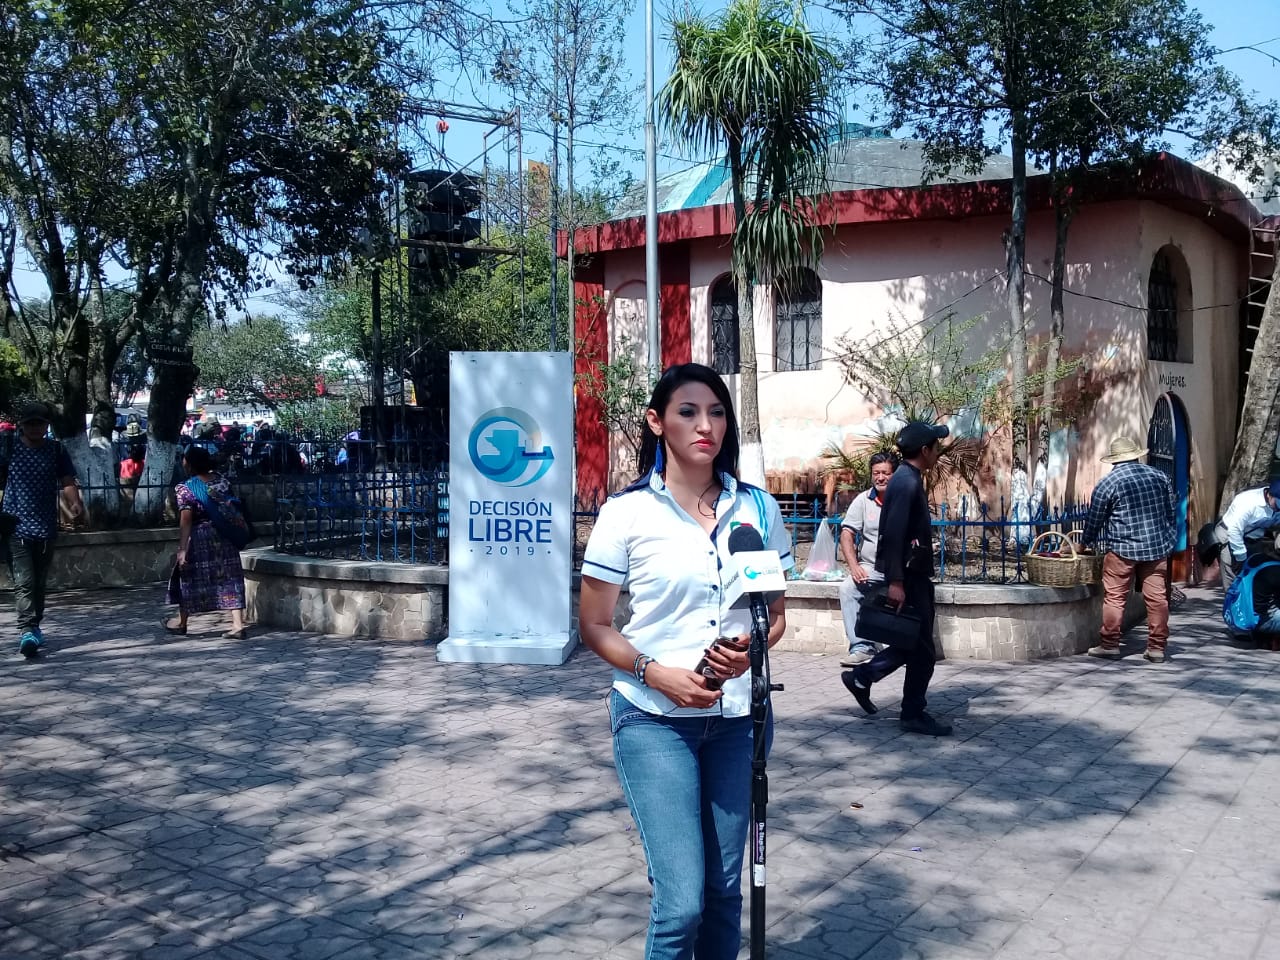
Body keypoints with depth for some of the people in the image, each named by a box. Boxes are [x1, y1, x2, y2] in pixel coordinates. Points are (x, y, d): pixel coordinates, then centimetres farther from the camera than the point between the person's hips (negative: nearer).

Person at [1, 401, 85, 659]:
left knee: (40, 582, 14)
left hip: (46, 528, 3)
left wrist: (74, 503, -19)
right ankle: (27, 631, -20)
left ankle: (34, 626, 29)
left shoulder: (56, 450, 6)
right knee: (24, 582, -13)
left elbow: (67, 482, 0)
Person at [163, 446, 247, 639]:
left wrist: (182, 549, -15)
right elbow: (232, 509, 9)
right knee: (230, 578, 4)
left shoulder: (186, 488, -12)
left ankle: (181, 622, 30)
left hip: (199, 539, -4)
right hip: (225, 536, 4)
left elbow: (185, 522, -16)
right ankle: (238, 624, -4)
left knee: (190, 577, 13)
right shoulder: (222, 481, 4)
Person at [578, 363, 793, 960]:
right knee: (681, 902, -8)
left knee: (724, 890, 13)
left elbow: (776, 615, 10)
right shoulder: (627, 512, -7)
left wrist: (752, 646, -12)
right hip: (654, 720, -3)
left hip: (738, 717, 4)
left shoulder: (756, 507, 3)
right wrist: (655, 673, -18)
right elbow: (594, 626, -2)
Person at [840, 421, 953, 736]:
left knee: (914, 642, 16)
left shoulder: (909, 479, 15)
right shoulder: (906, 482, -17)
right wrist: (895, 582, -27)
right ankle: (913, 715, 9)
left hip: (915, 574, 10)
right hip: (908, 576, -10)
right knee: (921, 649, -1)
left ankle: (861, 676, 23)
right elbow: (893, 535, -24)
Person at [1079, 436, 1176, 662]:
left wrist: (1085, 542, 17)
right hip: (1157, 546, 4)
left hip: (1123, 548, -4)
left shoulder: (1107, 483, -4)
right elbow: (1170, 512, 14)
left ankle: (1110, 644, 7)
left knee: (1114, 597, 4)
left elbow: (1094, 519, 2)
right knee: (1157, 597, 6)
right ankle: (1157, 647, 9)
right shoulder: (1159, 476, 8)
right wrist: (1169, 539, 23)